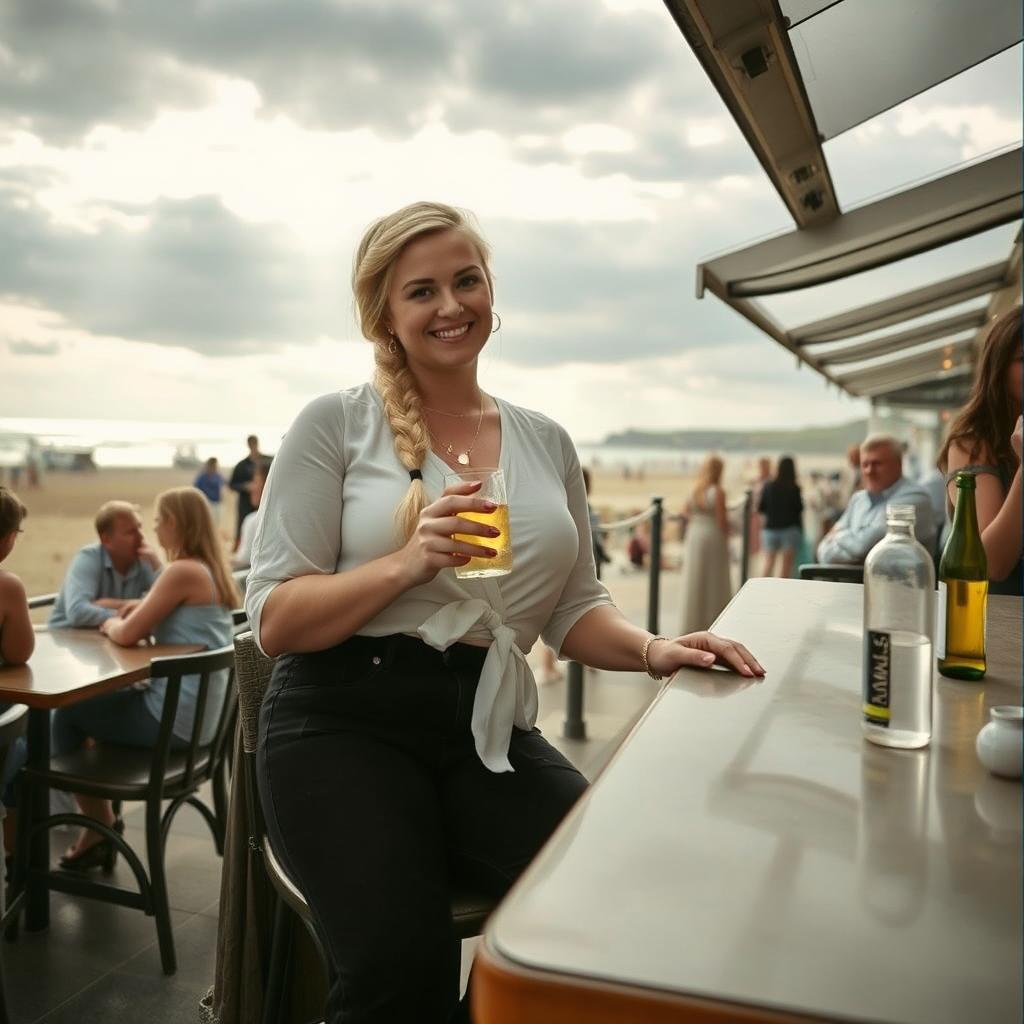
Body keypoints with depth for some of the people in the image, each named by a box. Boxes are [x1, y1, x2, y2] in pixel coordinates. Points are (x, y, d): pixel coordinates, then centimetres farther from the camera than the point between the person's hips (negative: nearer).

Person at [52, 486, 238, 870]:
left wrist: (109, 623, 3)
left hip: (171, 717, -9)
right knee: (92, 702, 23)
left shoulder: (183, 571, -18)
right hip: (197, 716, 9)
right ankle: (99, 826, 25)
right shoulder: (213, 571, 9)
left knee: (68, 712, 10)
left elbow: (127, 635, -18)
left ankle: (99, 827, 21)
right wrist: (144, 608, 4)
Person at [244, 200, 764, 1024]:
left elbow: (574, 608, 16)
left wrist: (653, 651, -4)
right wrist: (409, 563, -20)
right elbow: (274, 623, -5)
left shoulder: (546, 441, 12)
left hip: (488, 726, 4)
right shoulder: (336, 423, -1)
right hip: (345, 720, -3)